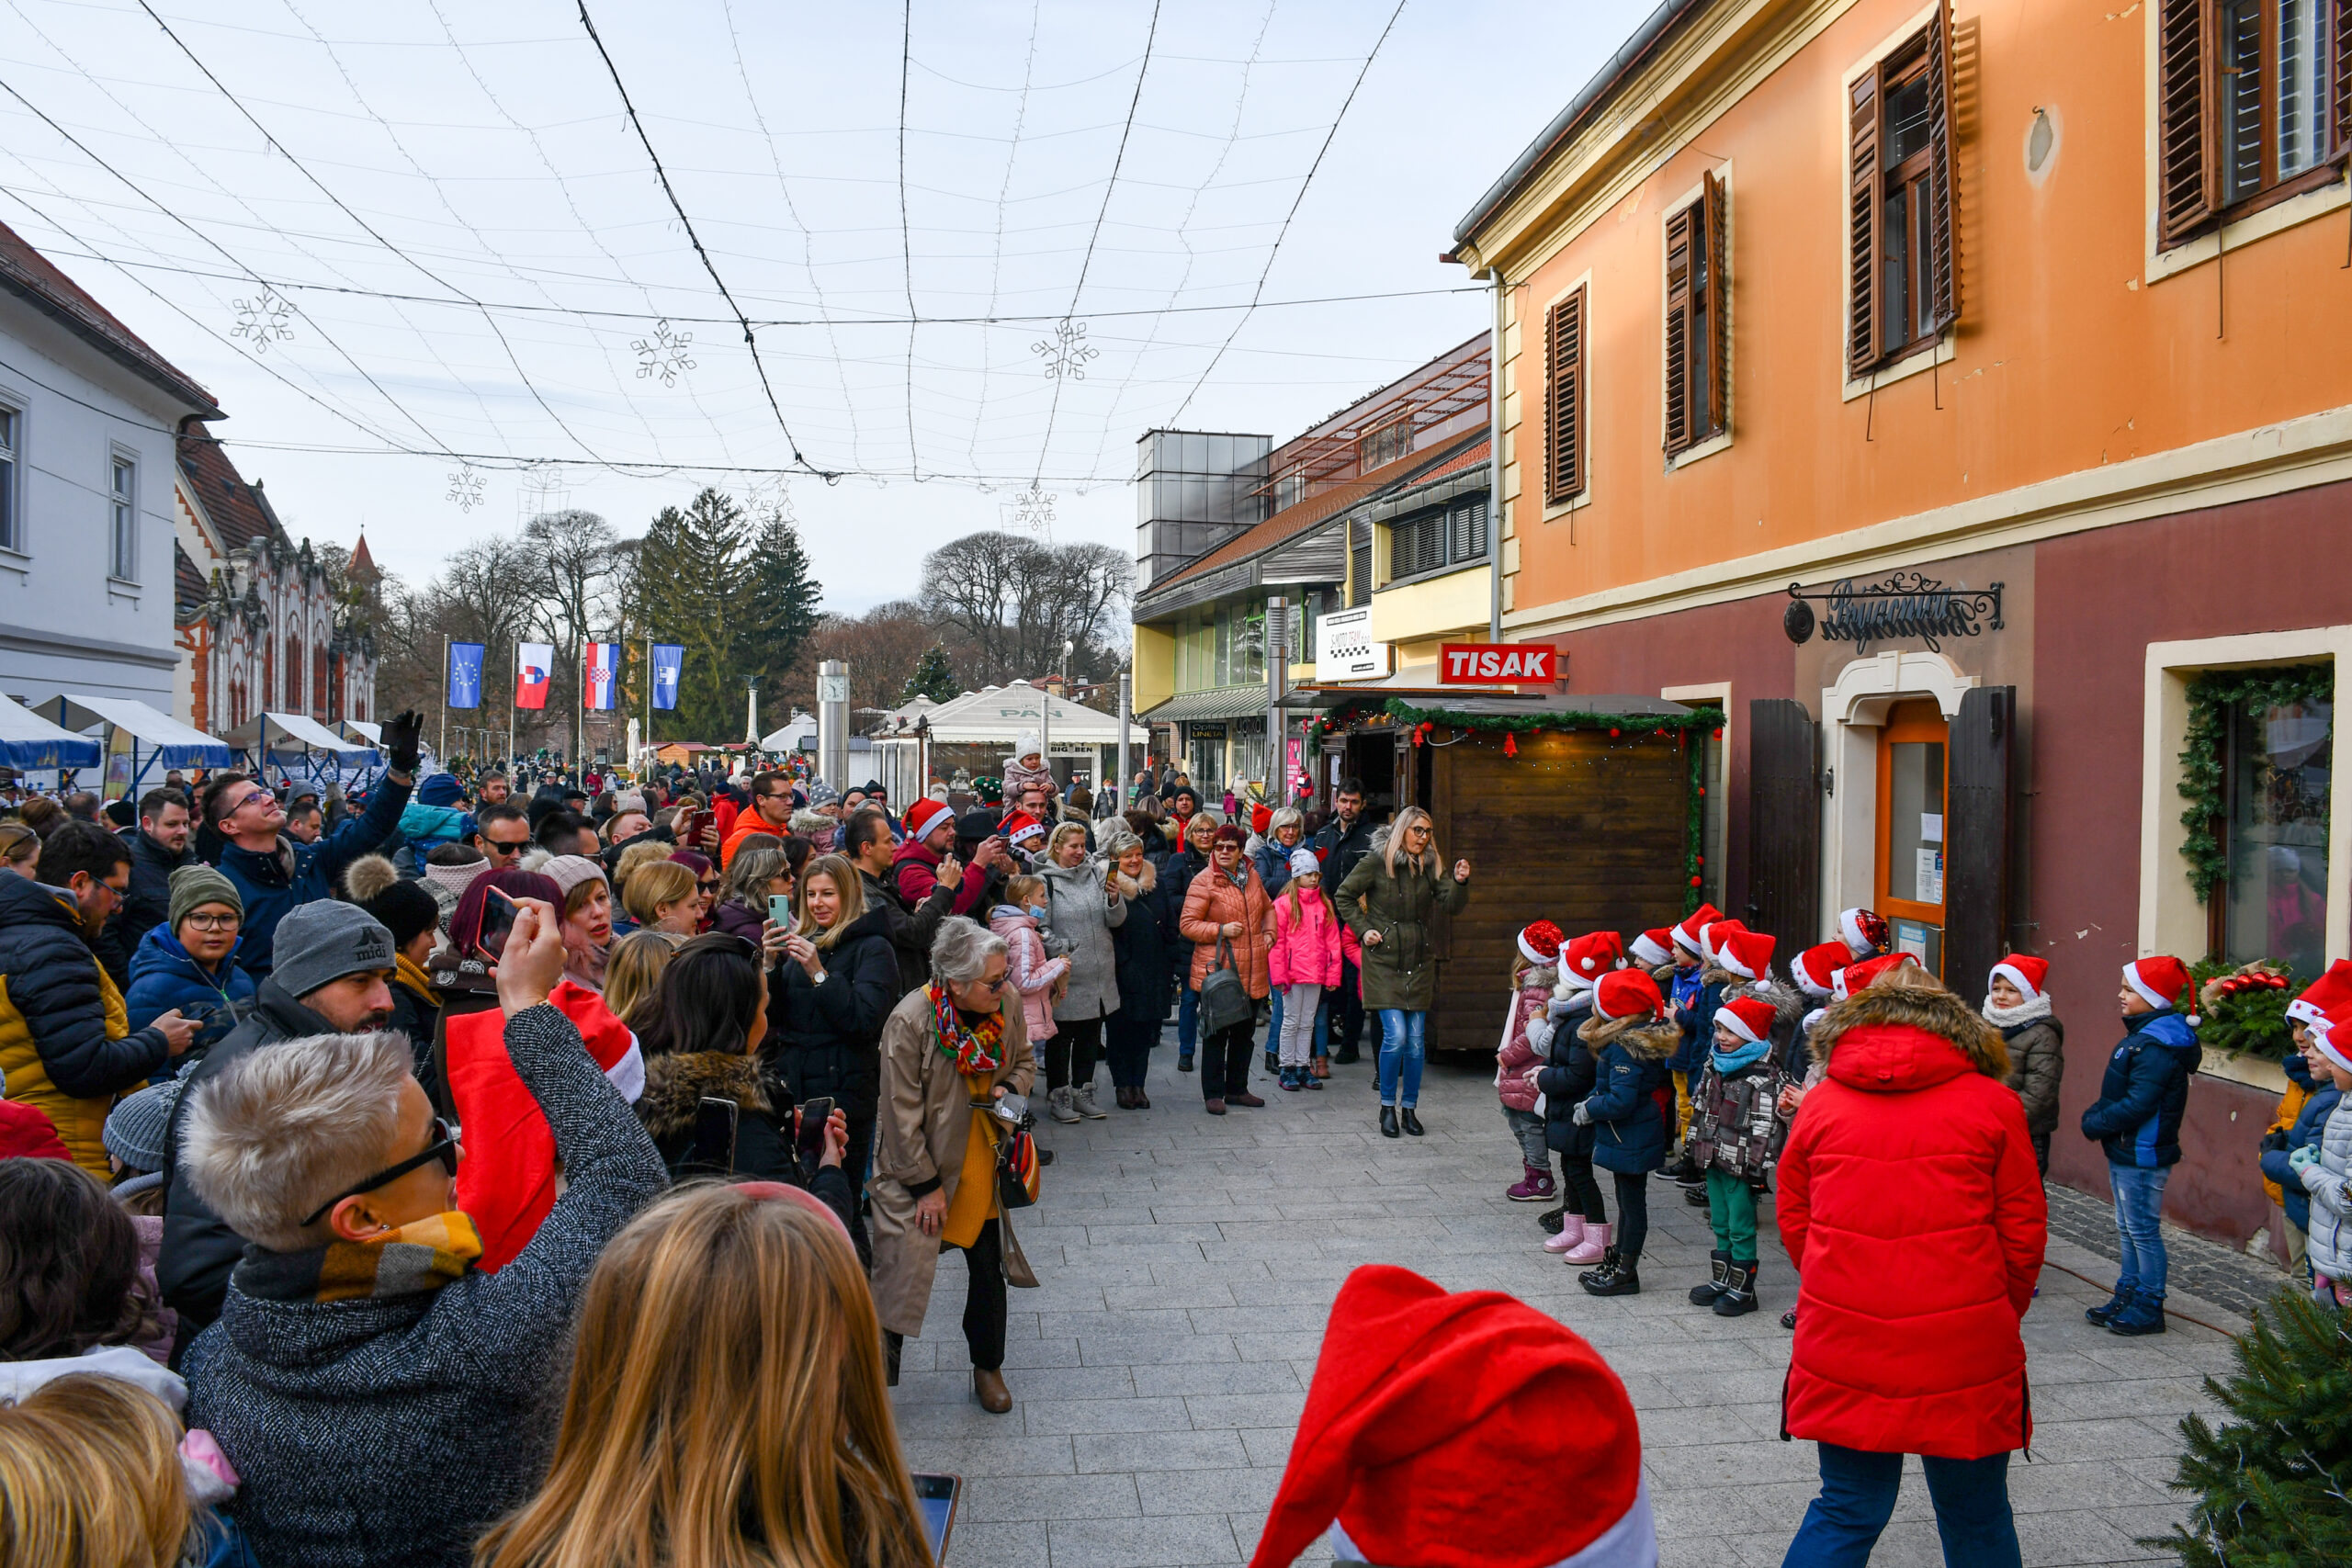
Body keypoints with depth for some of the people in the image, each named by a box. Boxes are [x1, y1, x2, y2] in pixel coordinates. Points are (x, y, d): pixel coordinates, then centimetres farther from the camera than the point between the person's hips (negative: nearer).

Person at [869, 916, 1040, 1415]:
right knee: (900, 1278, -3)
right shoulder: (910, 1021, -24)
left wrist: (1012, 1087, -11)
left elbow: (1024, 1061, 13)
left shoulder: (1007, 1008, -9)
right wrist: (926, 1185, -14)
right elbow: (903, 1112, -17)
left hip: (984, 1168, 5)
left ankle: (987, 1367, 38)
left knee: (989, 1270, 17)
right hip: (921, 1173, -5)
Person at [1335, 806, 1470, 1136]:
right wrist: (1362, 930, -4)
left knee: (1416, 1040, 5)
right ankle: (1387, 1106, 7)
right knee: (1395, 1035, -10)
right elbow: (1344, 895, 4)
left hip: (1419, 961, 4)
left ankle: (1409, 1107, 18)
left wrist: (1460, 883, -20)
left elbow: (1453, 906, -1)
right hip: (1384, 961, -4)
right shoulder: (1376, 864, -6)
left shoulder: (1431, 866, 5)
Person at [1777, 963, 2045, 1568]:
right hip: (1964, 1353, -1)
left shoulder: (1820, 1104, 3)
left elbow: (1793, 1222, 8)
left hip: (1843, 1348, 2)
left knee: (1845, 1514, 13)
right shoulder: (1993, 1105, -1)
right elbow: (2023, 1232, 2)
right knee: (1976, 1520, 16)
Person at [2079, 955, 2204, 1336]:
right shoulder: (2142, 1035, 12)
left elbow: (2139, 1104, -26)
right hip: (2124, 1151, 10)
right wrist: (2096, 1117, 2)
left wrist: (2096, 1123, -16)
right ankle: (2128, 1295, 26)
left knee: (2143, 1230, -1)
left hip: (2143, 1155, -10)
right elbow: (2116, 1094, 17)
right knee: (2127, 1228, 17)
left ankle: (2148, 1308, 8)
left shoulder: (2158, 1046, -21)